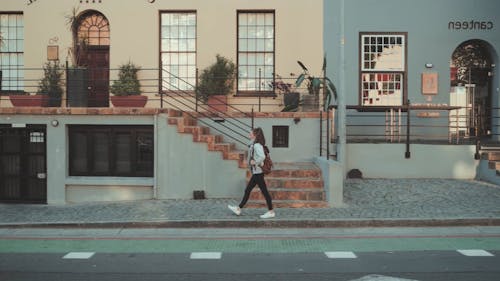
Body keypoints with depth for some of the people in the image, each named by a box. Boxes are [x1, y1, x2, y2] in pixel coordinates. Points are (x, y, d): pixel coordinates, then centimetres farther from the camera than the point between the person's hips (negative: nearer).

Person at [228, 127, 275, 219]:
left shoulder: (257, 145, -17)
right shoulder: (254, 145, 13)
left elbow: (262, 156, -32)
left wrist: (256, 162, -19)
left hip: (258, 173, -10)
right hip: (256, 173, 10)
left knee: (264, 191, -3)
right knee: (247, 190, 14)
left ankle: (271, 212, 5)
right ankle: (238, 209, 23)